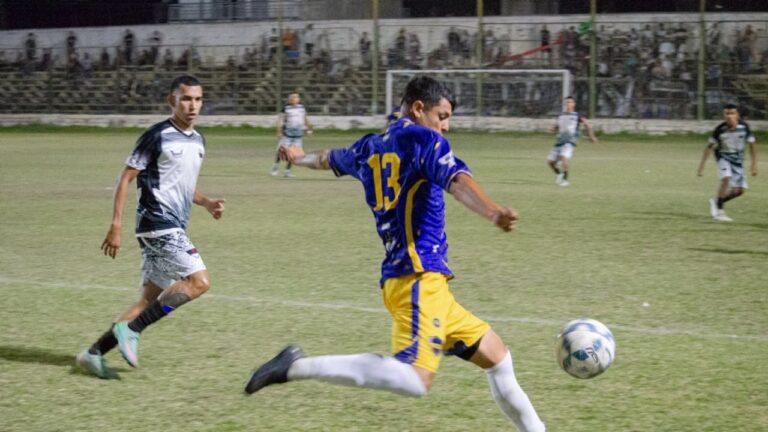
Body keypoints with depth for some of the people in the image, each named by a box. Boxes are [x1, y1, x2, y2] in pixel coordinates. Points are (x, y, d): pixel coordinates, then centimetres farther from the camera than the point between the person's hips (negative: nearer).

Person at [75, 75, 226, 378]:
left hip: (174, 229, 9)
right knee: (198, 281, -18)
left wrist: (207, 203, 9)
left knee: (151, 299, 7)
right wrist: (116, 224, -14)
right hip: (158, 224, -9)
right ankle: (131, 330, -14)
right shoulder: (158, 136, -9)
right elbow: (126, 178, -8)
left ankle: (95, 353, 10)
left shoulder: (198, 141, 15)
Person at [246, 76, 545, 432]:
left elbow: (329, 158, 42)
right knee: (415, 379, -25)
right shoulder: (423, 139, -3)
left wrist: (301, 157, 65)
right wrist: (494, 213, -41)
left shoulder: (369, 148, 20)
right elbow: (457, 181, -24)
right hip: (420, 277, -10)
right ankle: (297, 367, -22)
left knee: (496, 356, 16)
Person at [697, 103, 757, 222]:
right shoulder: (720, 129, -21)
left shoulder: (744, 127, -17)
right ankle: (718, 211, -20)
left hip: (737, 159, 3)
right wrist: (701, 166, -9)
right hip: (723, 157, -3)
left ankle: (716, 202, 23)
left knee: (740, 190, -1)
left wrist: (753, 164, -6)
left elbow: (752, 145, -4)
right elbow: (709, 147, -9)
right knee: (727, 178, -30)